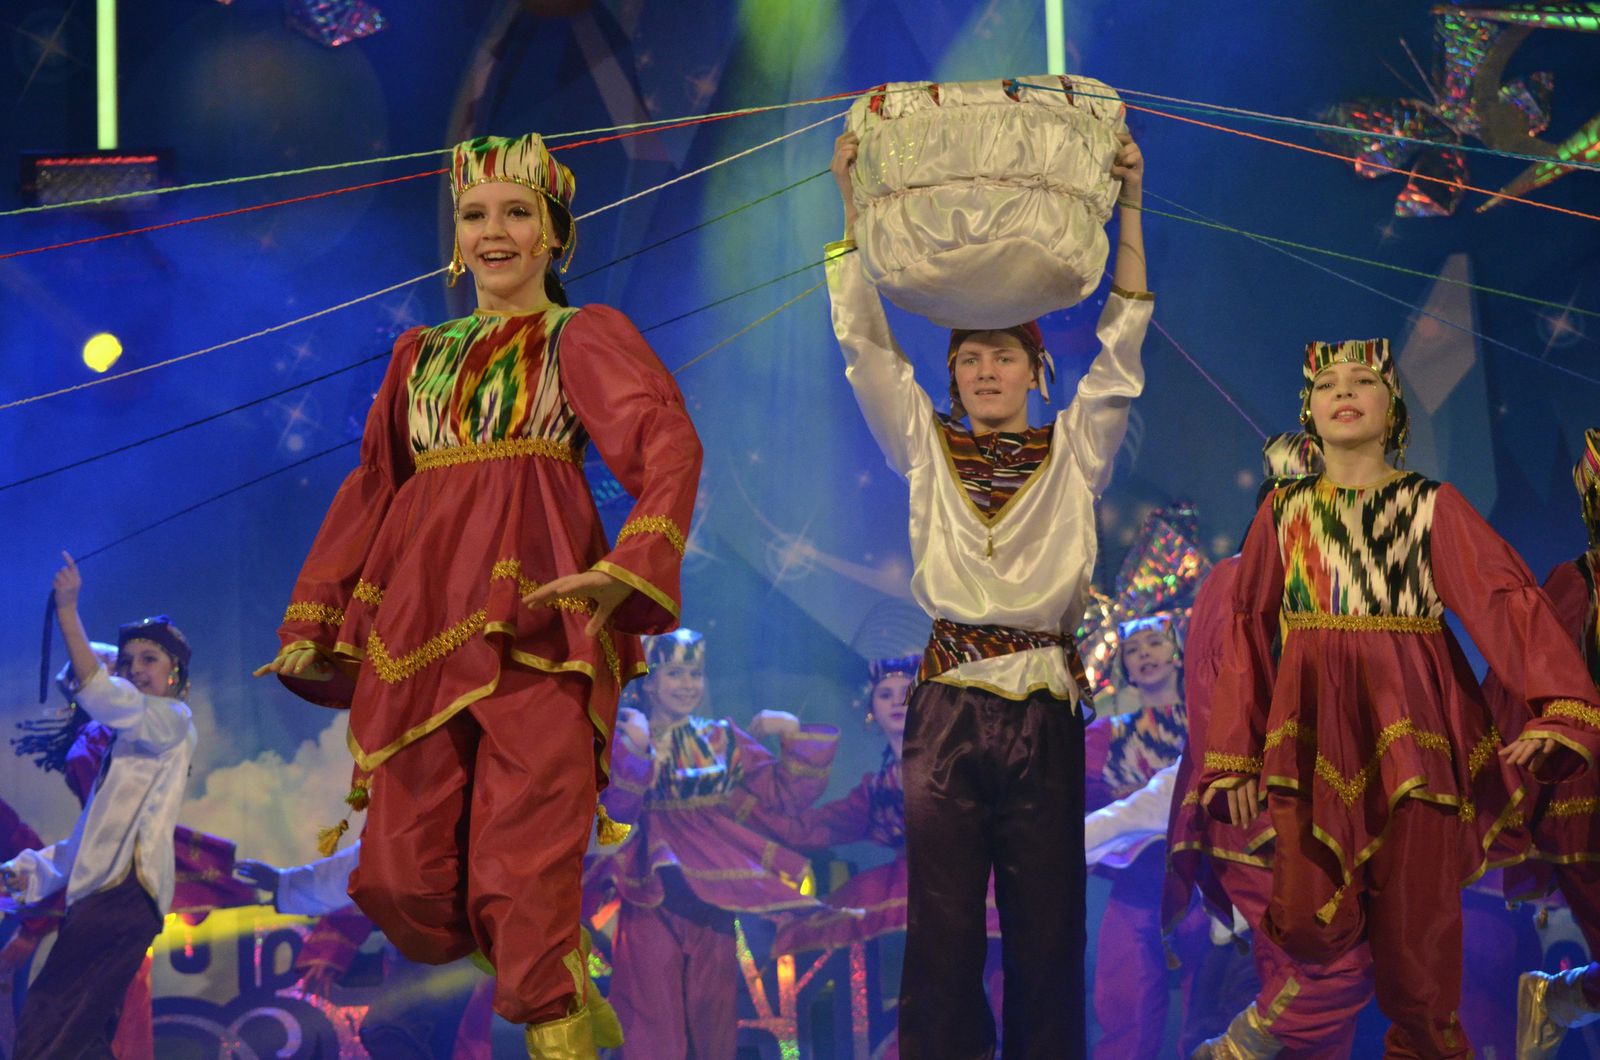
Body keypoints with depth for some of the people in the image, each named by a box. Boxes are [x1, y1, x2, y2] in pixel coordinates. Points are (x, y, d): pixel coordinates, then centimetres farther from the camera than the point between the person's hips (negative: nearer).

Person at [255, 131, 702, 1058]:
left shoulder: (584, 336, 7)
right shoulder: (422, 354, 22)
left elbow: (668, 443, -9)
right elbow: (372, 489, 24)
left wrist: (634, 561, -27)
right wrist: (312, 622, 18)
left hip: (534, 616, -5)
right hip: (418, 625, 5)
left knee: (524, 865, -13)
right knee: (403, 882, 2)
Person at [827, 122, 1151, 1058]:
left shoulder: (1073, 454, 12)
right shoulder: (927, 448, 13)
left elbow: (1122, 352, 4)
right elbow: (867, 346, 7)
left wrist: (1129, 212, -3)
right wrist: (855, 208, 0)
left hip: (1047, 708, 0)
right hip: (948, 707, 0)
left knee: (1047, 923, 1)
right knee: (944, 923, -1)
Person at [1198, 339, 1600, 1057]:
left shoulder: (1433, 506, 3)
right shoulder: (1283, 512, 10)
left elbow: (1508, 601, -9)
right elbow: (1248, 633, 7)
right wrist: (1235, 754, 0)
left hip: (1412, 718, -1)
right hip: (1313, 723, 1)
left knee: (1415, 924, -2)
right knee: (1308, 927, -7)